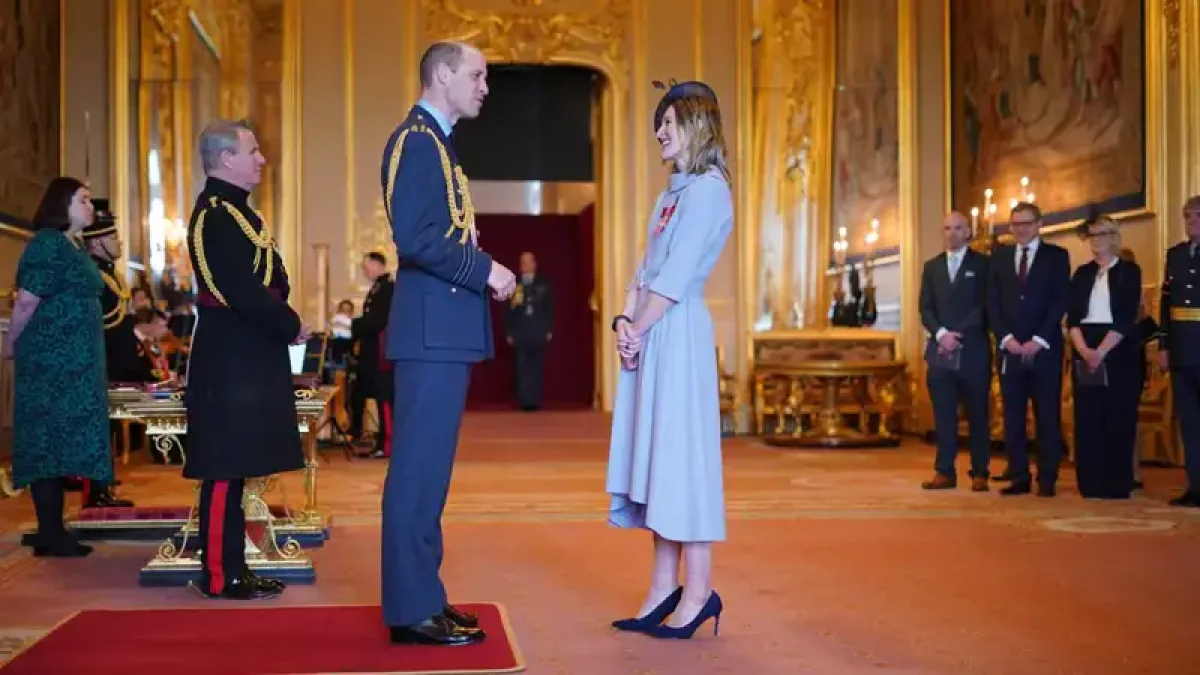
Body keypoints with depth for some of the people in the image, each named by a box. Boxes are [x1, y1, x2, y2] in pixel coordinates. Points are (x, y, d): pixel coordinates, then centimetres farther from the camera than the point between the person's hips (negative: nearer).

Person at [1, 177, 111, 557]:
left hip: (74, 360, 9)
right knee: (48, 441, -6)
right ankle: (49, 534, -3)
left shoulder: (75, 246, 15)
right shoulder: (47, 243, -12)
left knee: (61, 441, 9)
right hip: (50, 358, -9)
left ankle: (53, 529, 14)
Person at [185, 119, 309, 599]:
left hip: (245, 357, 10)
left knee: (234, 467, 12)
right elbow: (241, 292, -22)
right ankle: (220, 575, 1)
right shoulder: (215, 213, -14)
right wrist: (291, 326, -11)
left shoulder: (234, 209, 18)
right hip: (231, 360, -10)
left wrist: (283, 323, 4)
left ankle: (231, 567, 19)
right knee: (225, 467, -5)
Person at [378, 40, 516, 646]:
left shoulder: (433, 141, 21)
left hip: (444, 330, 10)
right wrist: (485, 270, -13)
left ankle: (418, 599, 20)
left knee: (426, 469, 12)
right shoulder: (416, 140, -10)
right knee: (419, 470, -6)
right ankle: (413, 610, 0)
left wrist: (481, 270, 10)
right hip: (431, 330, -10)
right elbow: (415, 238, -21)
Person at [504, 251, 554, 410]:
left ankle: (535, 400, 5)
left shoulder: (543, 285, 8)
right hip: (520, 334, -1)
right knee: (522, 367, -3)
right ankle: (524, 401, -2)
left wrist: (549, 330, 1)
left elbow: (549, 309, 8)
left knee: (536, 367, 2)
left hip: (538, 334, 1)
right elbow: (509, 311, 2)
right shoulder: (514, 285, 4)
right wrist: (509, 332, -3)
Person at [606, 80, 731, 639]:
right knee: (654, 453, 9)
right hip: (649, 337, 9)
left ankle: (699, 593, -1)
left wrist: (638, 330, -10)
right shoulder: (670, 195, 20)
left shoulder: (708, 190, -8)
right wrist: (623, 321, 1)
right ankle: (664, 588, 14)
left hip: (678, 333, -9)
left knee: (680, 452, -7)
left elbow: (674, 278, -14)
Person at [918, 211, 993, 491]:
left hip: (973, 350, -3)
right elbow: (926, 308, 9)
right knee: (943, 414, 2)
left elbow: (984, 306, -3)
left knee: (978, 414, 2)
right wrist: (941, 333, -8)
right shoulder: (932, 266, 15)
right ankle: (945, 472, 5)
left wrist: (958, 335, -11)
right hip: (940, 350, 3)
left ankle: (979, 473, 6)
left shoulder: (982, 264, 4)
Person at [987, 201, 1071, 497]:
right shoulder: (999, 256, 12)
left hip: (1044, 348, -3)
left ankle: (1047, 480, 4)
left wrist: (1038, 340, -12)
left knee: (1048, 416, 0)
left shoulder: (1057, 256, 4)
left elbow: (1060, 302, -3)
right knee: (1012, 416, 3)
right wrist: (1007, 338, -6)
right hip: (1010, 348, 3)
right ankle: (1019, 477, 9)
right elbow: (992, 302, 7)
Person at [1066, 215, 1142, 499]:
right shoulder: (1082, 273, 12)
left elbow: (1127, 317, -9)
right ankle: (1090, 483, 6)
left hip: (1119, 351, -3)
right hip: (1085, 352, 3)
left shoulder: (1129, 270, 1)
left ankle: (1117, 484, 3)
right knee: (1087, 418, 1)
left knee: (1118, 418, -2)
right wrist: (1084, 350, -12)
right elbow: (1072, 316, 5)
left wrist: (1101, 351, -18)